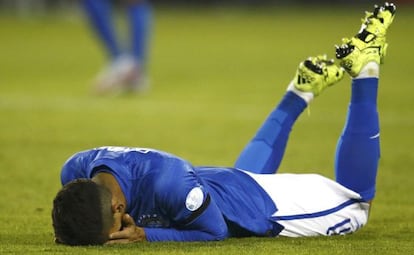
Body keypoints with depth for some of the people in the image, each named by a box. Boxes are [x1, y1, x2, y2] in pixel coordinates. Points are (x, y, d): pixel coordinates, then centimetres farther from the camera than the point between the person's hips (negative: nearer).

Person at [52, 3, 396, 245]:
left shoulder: (170, 184, -47)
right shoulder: (77, 171, -28)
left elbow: (214, 232, -29)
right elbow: (88, 222, -5)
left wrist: (144, 235, -39)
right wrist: (75, 231, -27)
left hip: (264, 207, -5)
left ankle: (364, 63, 25)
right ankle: (302, 90, 47)